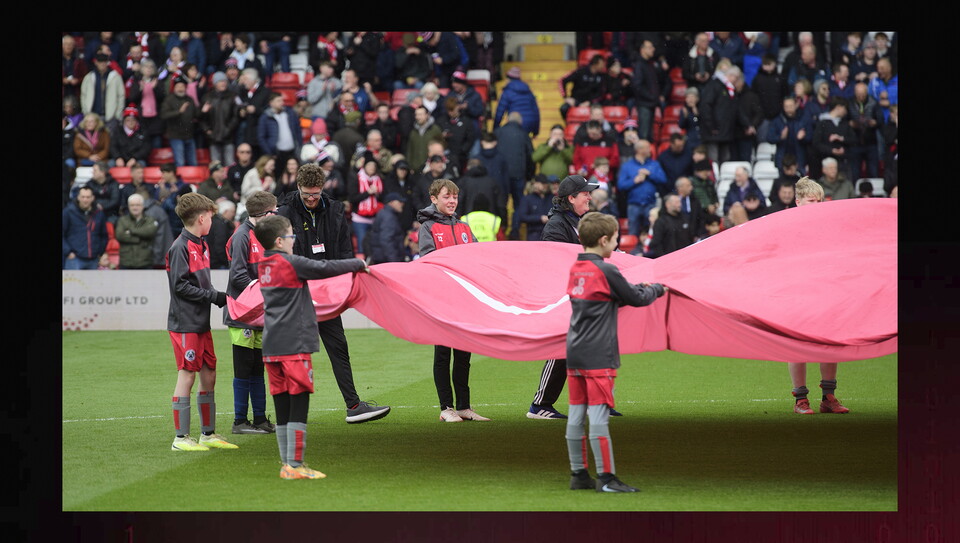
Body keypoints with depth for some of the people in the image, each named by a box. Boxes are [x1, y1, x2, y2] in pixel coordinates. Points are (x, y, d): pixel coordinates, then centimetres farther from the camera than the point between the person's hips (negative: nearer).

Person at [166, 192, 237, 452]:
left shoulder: (201, 246, 15)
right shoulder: (180, 247, -13)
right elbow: (181, 286, -18)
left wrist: (219, 297, 3)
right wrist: (215, 296, -17)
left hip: (201, 322, 9)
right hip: (185, 323, -9)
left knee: (209, 375, 11)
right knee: (187, 375, -6)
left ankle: (208, 433, 19)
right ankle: (181, 437, -1)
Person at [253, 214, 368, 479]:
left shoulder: (263, 266, 13)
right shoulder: (291, 263, -10)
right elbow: (325, 268, -10)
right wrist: (359, 264, 4)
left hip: (272, 346, 8)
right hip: (294, 344, -8)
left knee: (282, 407, 10)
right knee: (298, 404, -6)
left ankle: (287, 464, 13)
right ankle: (295, 465, -8)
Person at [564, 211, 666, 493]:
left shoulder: (575, 269, 11)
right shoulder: (606, 271, -12)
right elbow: (637, 299, -3)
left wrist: (640, 288, 17)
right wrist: (657, 289, 15)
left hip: (574, 353, 8)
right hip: (598, 356, -8)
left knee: (576, 414, 9)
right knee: (599, 415, -7)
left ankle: (578, 475, 14)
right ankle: (606, 478, -6)